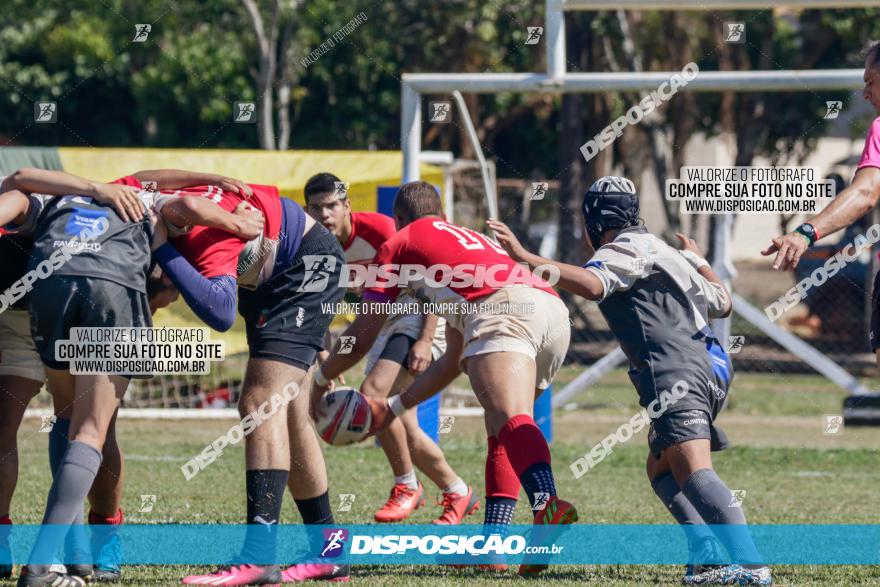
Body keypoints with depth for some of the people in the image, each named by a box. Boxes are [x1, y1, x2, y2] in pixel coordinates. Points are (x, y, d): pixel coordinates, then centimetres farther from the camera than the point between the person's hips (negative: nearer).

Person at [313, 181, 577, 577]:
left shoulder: (397, 246, 23)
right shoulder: (468, 238, 42)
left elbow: (361, 337, 25)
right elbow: (454, 361, 46)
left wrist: (320, 380, 42)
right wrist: (393, 408, 53)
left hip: (504, 306, -7)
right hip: (555, 309, 7)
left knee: (511, 421, -27)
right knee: (500, 431, 18)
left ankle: (549, 504, -53)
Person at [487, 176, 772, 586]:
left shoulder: (624, 249, 4)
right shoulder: (661, 252, 30)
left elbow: (591, 285, -18)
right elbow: (722, 303, 39)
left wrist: (524, 257, -17)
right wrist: (697, 260, 59)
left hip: (677, 371, -10)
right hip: (711, 368, 10)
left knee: (692, 469, -24)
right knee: (660, 468, 22)